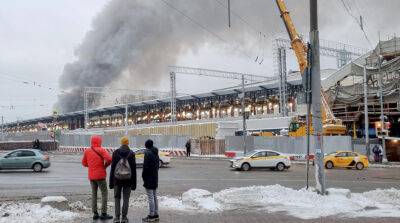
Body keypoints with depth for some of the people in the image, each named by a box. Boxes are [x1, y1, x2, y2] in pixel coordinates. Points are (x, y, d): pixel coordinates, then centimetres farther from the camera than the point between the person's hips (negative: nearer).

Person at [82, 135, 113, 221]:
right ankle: (103, 214, 1)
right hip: (100, 176, -5)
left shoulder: (87, 151, 5)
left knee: (94, 194, 14)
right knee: (104, 193, 3)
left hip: (91, 176, 5)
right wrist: (105, 165, -5)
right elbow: (109, 159, -23)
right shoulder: (101, 150, -11)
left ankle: (95, 214, 13)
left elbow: (84, 163, 11)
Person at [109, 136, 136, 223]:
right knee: (126, 198, 8)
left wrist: (111, 181, 4)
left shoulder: (115, 153, -3)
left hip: (117, 179, 0)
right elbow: (133, 169, -3)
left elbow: (112, 168, -2)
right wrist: (134, 183, 3)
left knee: (117, 198, 12)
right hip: (128, 180, 0)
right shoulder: (131, 154, -3)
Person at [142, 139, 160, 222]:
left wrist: (143, 177, -8)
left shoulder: (147, 153, -15)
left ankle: (151, 215, 0)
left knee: (150, 197, -4)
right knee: (154, 196, 14)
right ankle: (156, 215, 20)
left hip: (149, 178, -9)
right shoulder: (156, 153, 12)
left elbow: (146, 166, -18)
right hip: (155, 178, 9)